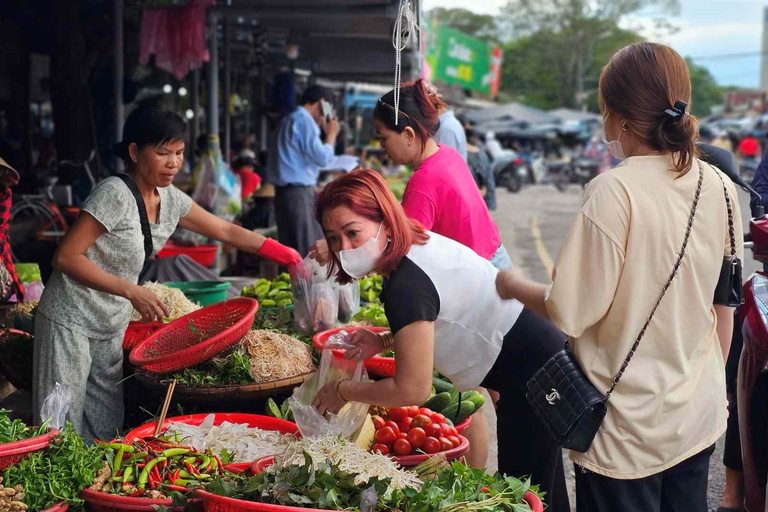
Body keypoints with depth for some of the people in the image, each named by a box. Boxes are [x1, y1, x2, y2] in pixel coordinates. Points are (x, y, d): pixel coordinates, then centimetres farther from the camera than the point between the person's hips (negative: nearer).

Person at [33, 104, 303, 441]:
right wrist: (132, 292, -24)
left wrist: (286, 255, 4)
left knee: (106, 432, 7)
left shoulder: (170, 199, 3)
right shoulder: (116, 194, -19)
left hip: (113, 327, 7)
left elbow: (226, 231, 11)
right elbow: (66, 257, -20)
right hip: (71, 322, -7)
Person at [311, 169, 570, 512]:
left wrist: (342, 392, -8)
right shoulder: (420, 243, 2)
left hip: (533, 378, -10)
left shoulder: (406, 286, -27)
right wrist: (384, 341, 7)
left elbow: (412, 390, -22)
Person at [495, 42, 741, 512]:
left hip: (630, 427, -6)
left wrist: (514, 287, -1)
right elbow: (724, 303, 8)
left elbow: (571, 314, -20)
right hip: (699, 417, 6)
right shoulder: (720, 188, -2)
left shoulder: (615, 191, -21)